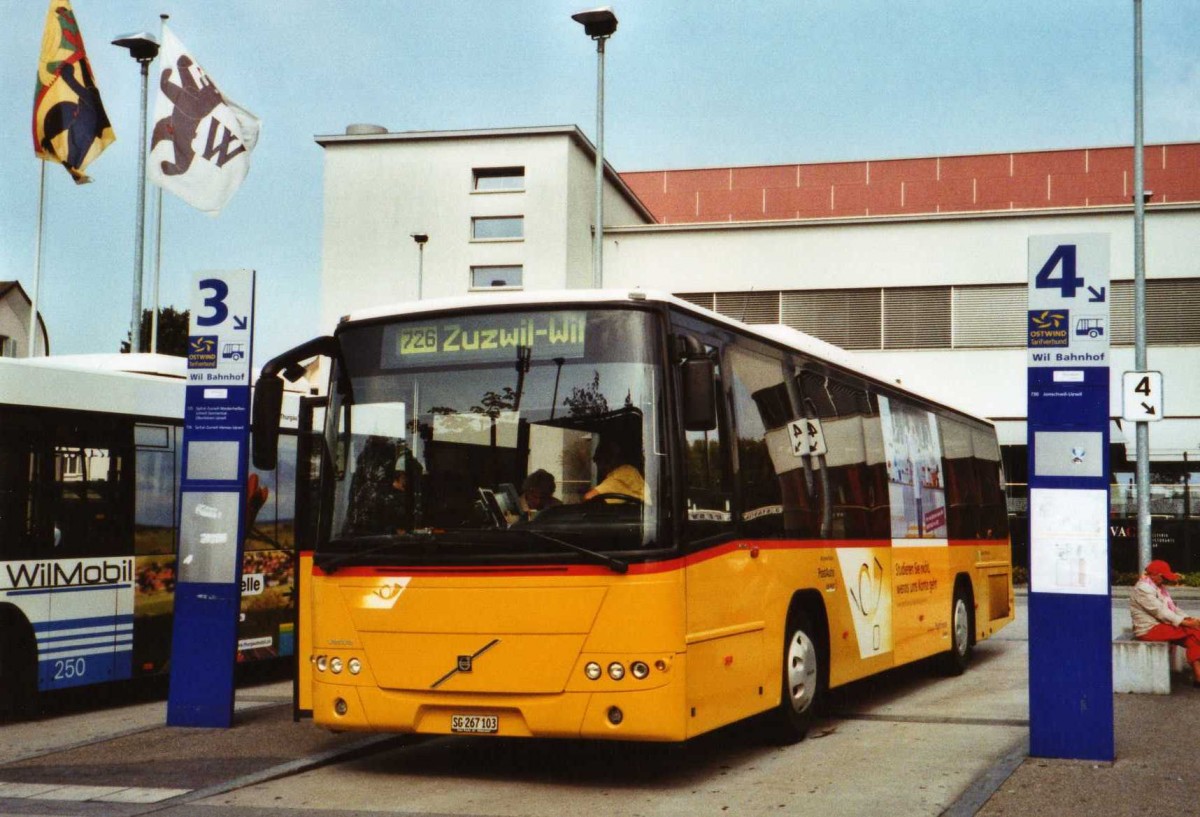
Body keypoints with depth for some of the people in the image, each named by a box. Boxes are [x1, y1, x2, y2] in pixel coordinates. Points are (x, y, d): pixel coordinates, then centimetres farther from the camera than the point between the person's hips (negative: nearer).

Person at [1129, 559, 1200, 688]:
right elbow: (1160, 612, -20)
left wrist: (1187, 618, -7)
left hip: (1161, 625, 9)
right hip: (1149, 629, -9)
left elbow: (1171, 607, 12)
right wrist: (1185, 623, -21)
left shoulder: (1158, 587, 17)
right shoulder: (1143, 588, -15)